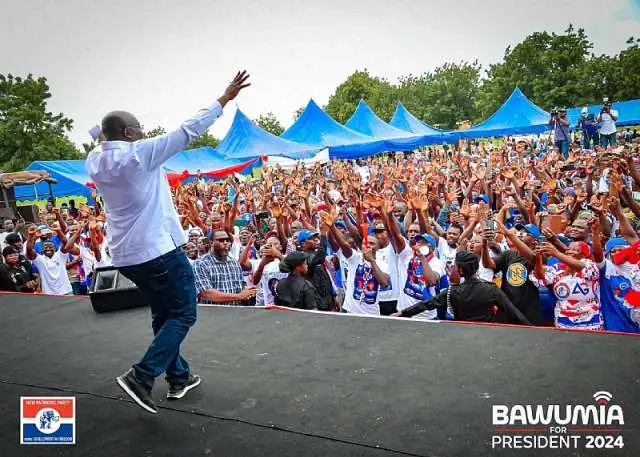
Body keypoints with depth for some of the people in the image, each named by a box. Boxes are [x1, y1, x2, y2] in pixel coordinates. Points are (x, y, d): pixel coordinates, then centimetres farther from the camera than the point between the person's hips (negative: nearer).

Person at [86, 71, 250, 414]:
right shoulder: (140, 152, -14)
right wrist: (224, 99, -7)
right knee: (182, 314, 3)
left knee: (164, 314, 18)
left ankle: (179, 377, 26)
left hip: (125, 254, 9)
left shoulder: (94, 161, 5)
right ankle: (141, 376, -5)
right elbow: (189, 131, -12)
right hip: (157, 249, -8)